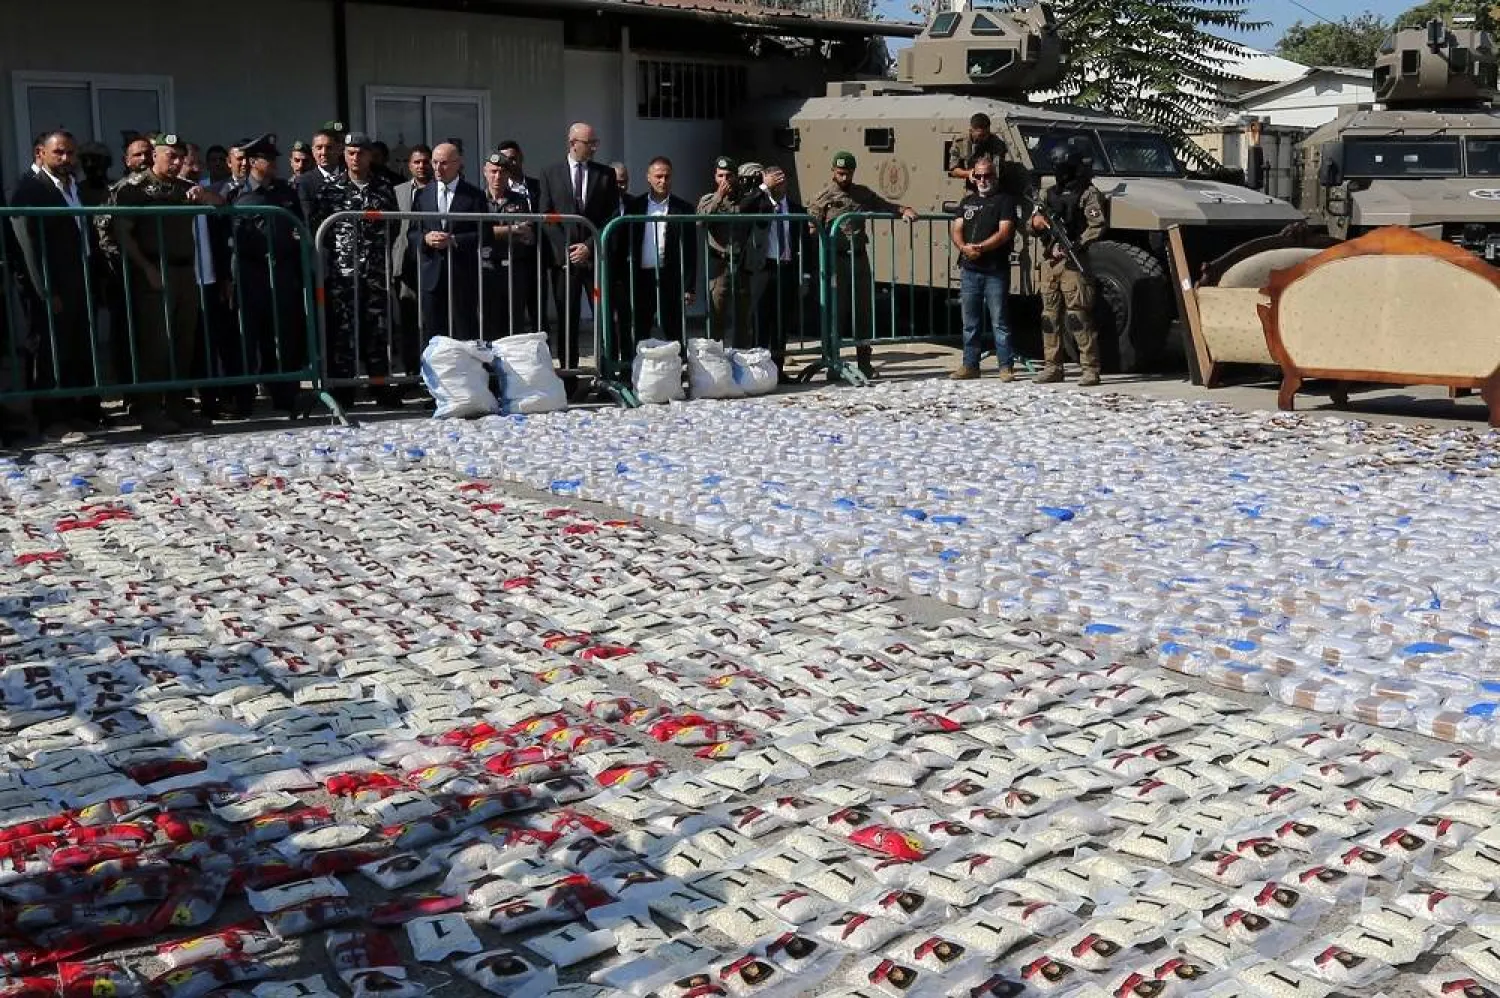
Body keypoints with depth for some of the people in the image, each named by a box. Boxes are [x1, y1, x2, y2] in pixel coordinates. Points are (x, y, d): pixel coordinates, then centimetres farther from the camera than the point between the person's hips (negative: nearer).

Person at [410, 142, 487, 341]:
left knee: (465, 335, -2)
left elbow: (483, 235, -3)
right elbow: (411, 234, 13)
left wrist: (454, 240, -15)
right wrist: (425, 239, -9)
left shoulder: (474, 195, 2)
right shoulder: (422, 194, 13)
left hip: (463, 275, -3)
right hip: (431, 274, 3)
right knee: (433, 334, 4)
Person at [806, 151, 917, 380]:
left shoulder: (862, 193, 15)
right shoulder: (825, 196, 1)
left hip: (859, 258, 5)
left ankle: (865, 363, 15)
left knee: (864, 310, 7)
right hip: (837, 259, -5)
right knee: (836, 310, -3)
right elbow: (811, 225, -5)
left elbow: (884, 205, 21)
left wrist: (904, 210, 5)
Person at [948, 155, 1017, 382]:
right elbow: (956, 229, 10)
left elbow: (1004, 232, -10)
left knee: (999, 322, -4)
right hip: (969, 269, 5)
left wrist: (980, 248, -20)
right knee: (970, 323, 9)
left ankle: (1005, 367, -1)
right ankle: (970, 366, 15)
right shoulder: (967, 201, 18)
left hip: (995, 271, -5)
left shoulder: (1005, 200, 1)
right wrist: (964, 247, -11)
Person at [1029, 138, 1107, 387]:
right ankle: (1053, 367, 14)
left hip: (1072, 262, -7)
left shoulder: (1088, 194, -1)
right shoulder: (1049, 193, 19)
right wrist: (1036, 221, -4)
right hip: (1048, 261, 7)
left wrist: (1074, 246, -22)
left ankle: (1091, 369, -8)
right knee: (1050, 316, 8)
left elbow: (1097, 227, -11)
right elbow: (1032, 225, 20)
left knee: (1079, 318, -10)